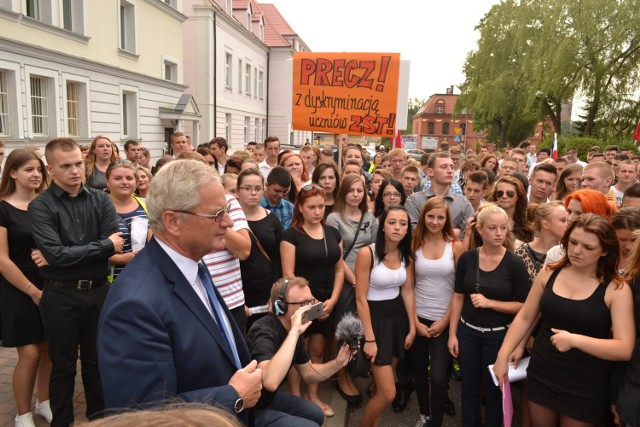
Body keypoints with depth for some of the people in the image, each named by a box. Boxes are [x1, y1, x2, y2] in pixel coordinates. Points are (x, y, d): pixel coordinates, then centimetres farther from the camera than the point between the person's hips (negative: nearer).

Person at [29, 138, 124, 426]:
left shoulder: (101, 200, 0)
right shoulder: (40, 206, -8)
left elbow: (115, 245, -12)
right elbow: (55, 254, -20)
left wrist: (67, 255, -16)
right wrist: (105, 246, -15)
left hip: (99, 290, 3)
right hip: (61, 295, -2)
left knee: (97, 360, 19)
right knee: (63, 366, 13)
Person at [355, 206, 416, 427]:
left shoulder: (407, 255, 0)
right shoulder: (367, 253, -20)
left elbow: (408, 292, 7)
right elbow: (361, 298, -18)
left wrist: (412, 328, 6)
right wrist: (369, 338, -17)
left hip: (398, 317, 6)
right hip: (375, 317, -6)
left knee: (381, 385, 16)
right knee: (388, 393, -5)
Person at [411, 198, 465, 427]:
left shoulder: (456, 246, -5)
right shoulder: (414, 245, -1)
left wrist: (444, 321, -8)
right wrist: (415, 321, -5)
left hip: (444, 320, -2)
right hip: (418, 319, 2)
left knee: (438, 376, -6)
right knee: (419, 369, 14)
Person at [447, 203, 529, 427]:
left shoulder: (515, 263, -12)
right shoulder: (467, 258, -5)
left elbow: (523, 305, -9)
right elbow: (458, 297, 1)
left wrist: (489, 303, -20)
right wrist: (452, 334, 1)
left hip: (498, 336, -2)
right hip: (467, 332, 2)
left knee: (493, 392, 13)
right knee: (469, 389, 16)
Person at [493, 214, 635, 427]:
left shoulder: (616, 289, -13)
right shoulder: (549, 274, -4)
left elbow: (625, 349, -17)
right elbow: (524, 317, 2)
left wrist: (575, 340, -28)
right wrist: (502, 355, 0)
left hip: (585, 389, -3)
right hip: (540, 376, 3)